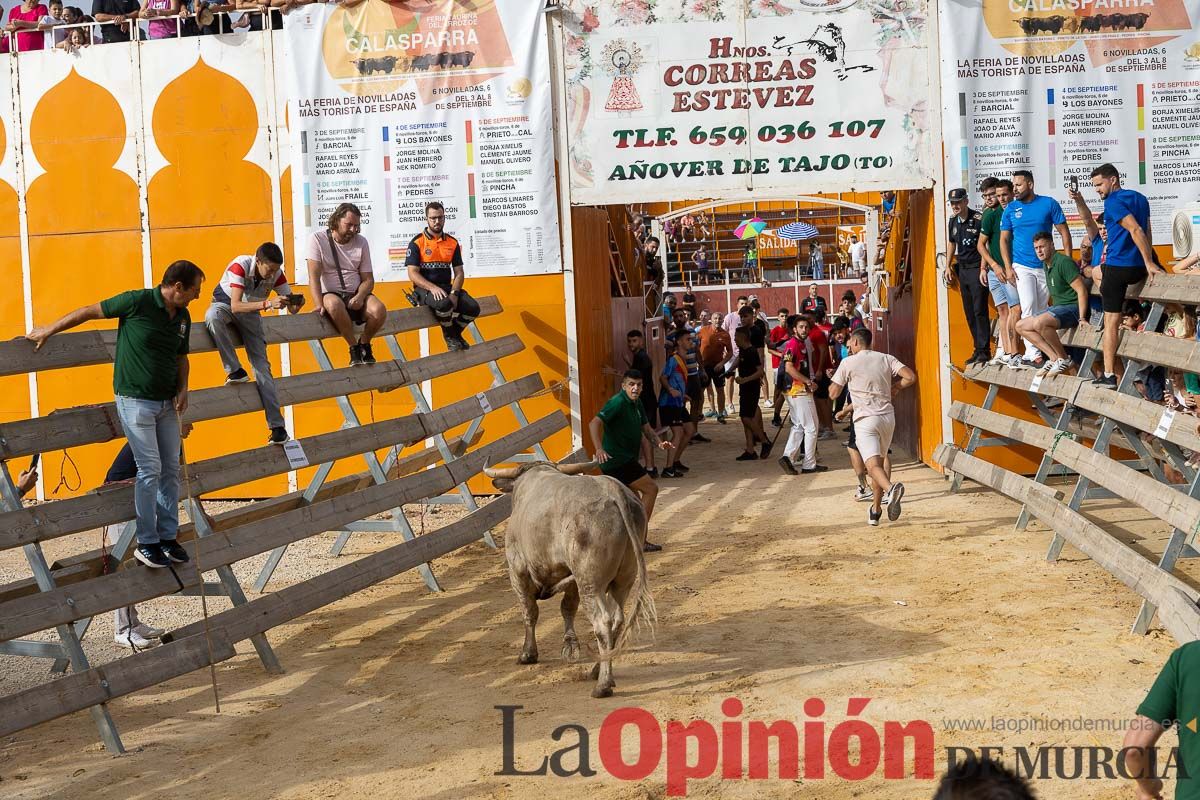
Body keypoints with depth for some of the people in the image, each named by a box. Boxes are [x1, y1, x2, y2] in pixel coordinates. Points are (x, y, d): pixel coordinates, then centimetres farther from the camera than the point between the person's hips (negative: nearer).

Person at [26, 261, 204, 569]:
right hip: (136, 401, -6)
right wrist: (48, 331, 2)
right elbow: (88, 312, -5)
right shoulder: (137, 302, -15)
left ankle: (168, 537, 15)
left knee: (171, 470, 6)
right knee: (150, 469, -9)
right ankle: (146, 543, -1)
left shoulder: (183, 318, 5)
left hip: (168, 404, 7)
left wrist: (183, 389, 2)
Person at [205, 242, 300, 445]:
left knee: (262, 365, -13)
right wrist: (268, 304, -52)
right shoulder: (240, 266, -31)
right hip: (225, 305, -3)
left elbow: (291, 308, -10)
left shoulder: (276, 273, -16)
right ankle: (234, 371, -29)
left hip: (250, 313, 3)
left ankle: (277, 426, -16)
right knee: (212, 316, -41)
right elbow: (235, 306, -40)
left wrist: (296, 303, -35)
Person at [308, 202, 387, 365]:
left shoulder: (361, 242, 6)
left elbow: (368, 279, 6)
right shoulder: (318, 239, -4)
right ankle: (354, 347, -17)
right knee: (334, 304, -40)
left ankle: (364, 343, 3)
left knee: (379, 310, -29)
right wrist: (319, 304, -26)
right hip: (331, 294, -3)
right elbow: (314, 276, -11)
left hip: (356, 296, 3)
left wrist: (360, 297, -16)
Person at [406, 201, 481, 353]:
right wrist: (432, 287, -25)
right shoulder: (417, 242, -3)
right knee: (444, 304, -37)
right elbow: (413, 274, -10)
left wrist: (454, 293, -12)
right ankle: (449, 335, -5)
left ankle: (455, 332, 13)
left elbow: (458, 273, 8)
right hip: (424, 289, -4)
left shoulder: (453, 243, 10)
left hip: (447, 287, 5)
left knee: (473, 308, -19)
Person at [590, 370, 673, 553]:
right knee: (651, 489, -7)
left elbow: (647, 429, 15)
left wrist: (659, 443, -6)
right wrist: (599, 449, -40)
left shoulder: (637, 403, 12)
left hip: (625, 461, 10)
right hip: (617, 460, -10)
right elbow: (594, 423, -27)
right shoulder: (618, 402, -17)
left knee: (635, 502, 20)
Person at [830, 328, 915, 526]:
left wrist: (833, 379, 24)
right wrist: (895, 388, 13)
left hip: (865, 420, -5)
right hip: (887, 417, 5)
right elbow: (911, 377, -4)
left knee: (873, 465, -17)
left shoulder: (848, 362, -1)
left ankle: (890, 488, -48)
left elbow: (834, 393, 3)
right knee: (879, 462, 20)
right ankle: (876, 510, 25)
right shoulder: (886, 358, 7)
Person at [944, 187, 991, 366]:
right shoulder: (952, 222, 9)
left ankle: (984, 350, -5)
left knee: (980, 311, -9)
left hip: (977, 269, -7)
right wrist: (949, 267, 16)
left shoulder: (978, 219, -12)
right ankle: (977, 349, 16)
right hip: (962, 269, 7)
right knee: (969, 312, 9)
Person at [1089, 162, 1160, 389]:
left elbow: (1136, 229, -21)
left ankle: (1109, 375, -8)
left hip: (1118, 267, -8)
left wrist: (1149, 263, -21)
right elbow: (1147, 232, 20)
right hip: (1138, 268, 8)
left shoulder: (1113, 202, -11)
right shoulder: (1140, 198, 16)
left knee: (1111, 320, -5)